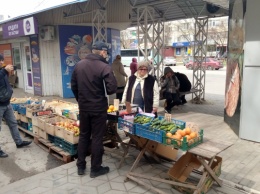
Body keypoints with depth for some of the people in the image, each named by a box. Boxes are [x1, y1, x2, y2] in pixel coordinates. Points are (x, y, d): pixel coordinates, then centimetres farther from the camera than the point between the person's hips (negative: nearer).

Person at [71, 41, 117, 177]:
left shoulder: (79, 65, 4)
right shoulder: (104, 67, -16)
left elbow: (73, 86, 9)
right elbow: (112, 89, -20)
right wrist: (102, 92, 2)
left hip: (83, 107, 6)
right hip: (98, 108, -5)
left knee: (83, 136, 17)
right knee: (97, 138, 6)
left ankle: (80, 166, 26)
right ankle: (95, 168, 17)